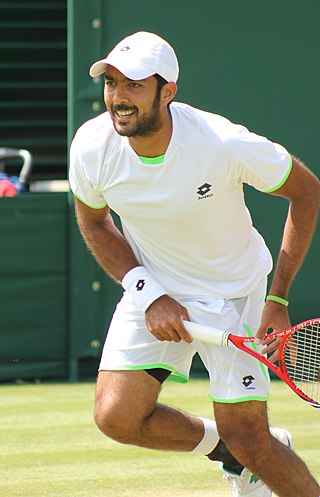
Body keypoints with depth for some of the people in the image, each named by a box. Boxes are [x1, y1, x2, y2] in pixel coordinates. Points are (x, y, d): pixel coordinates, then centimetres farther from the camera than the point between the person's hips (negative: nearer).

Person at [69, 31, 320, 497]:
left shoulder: (226, 144, -29)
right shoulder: (91, 147, -20)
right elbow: (94, 221, 2)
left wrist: (279, 298, -16)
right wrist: (149, 295, -12)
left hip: (233, 292, -3)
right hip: (153, 287, 3)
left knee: (249, 444, -8)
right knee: (117, 418, -11)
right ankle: (219, 443, 17)